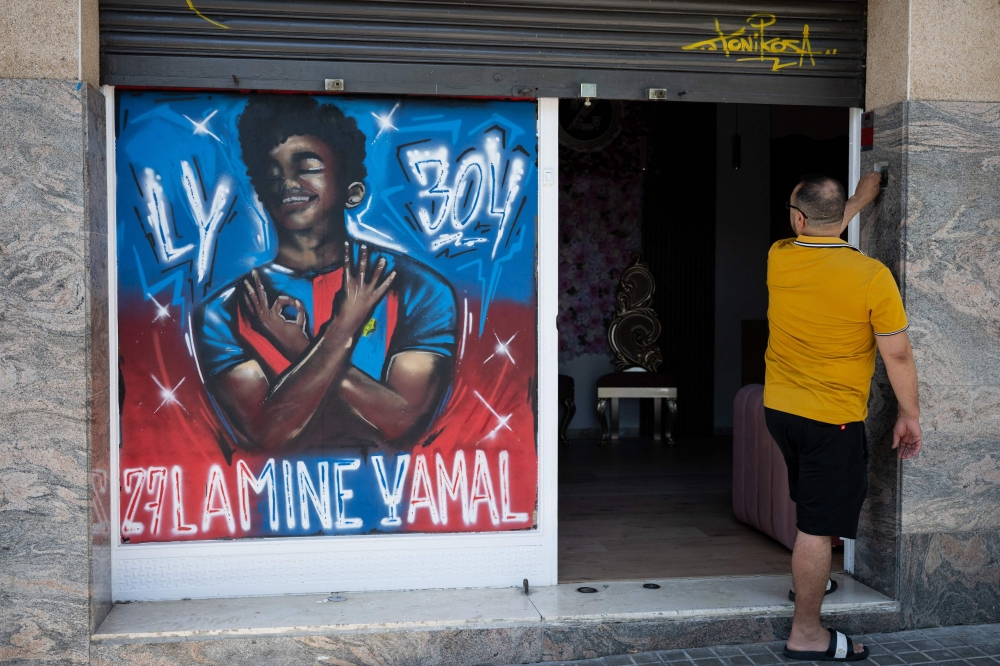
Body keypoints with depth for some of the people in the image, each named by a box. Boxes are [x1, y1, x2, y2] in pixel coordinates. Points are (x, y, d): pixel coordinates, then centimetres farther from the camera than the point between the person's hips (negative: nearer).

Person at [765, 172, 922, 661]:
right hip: (832, 419, -6)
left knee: (812, 503, 27)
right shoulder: (872, 276, -18)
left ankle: (808, 580, 45)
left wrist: (860, 200, 31)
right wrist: (910, 415, 1)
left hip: (778, 408, 6)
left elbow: (818, 239, 20)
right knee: (819, 525, 1)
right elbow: (897, 355, -12)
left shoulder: (778, 259, -4)